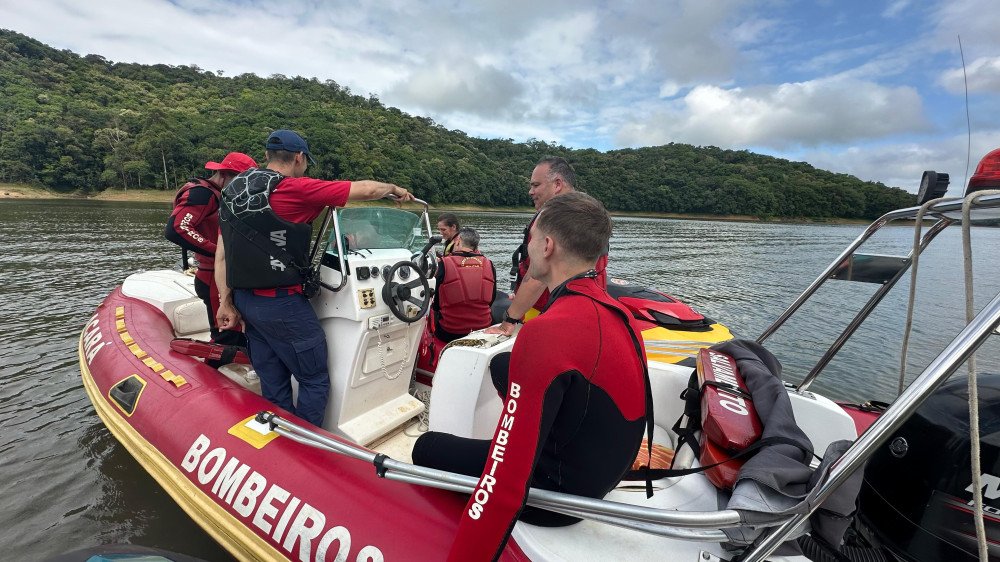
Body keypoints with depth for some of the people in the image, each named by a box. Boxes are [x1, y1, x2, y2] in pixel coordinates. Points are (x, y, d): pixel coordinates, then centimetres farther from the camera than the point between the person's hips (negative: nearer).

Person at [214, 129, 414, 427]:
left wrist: (226, 302, 13)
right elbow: (365, 190, -9)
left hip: (245, 300, 8)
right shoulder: (296, 189, -13)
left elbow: (221, 255, 10)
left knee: (273, 385, 18)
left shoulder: (233, 191, 11)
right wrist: (395, 188, 10)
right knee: (315, 381, 6)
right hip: (281, 304, -8)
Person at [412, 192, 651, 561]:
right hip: (603, 470, 8)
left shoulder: (548, 331, -32)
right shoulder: (616, 311, -5)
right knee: (502, 364, 19)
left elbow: (505, 482, -31)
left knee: (427, 449, 9)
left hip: (558, 493, -8)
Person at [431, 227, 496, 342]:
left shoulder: (445, 264, -9)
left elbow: (437, 304, -1)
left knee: (434, 311, 25)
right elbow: (491, 301, 8)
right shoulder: (489, 264, -1)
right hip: (483, 329, 2)